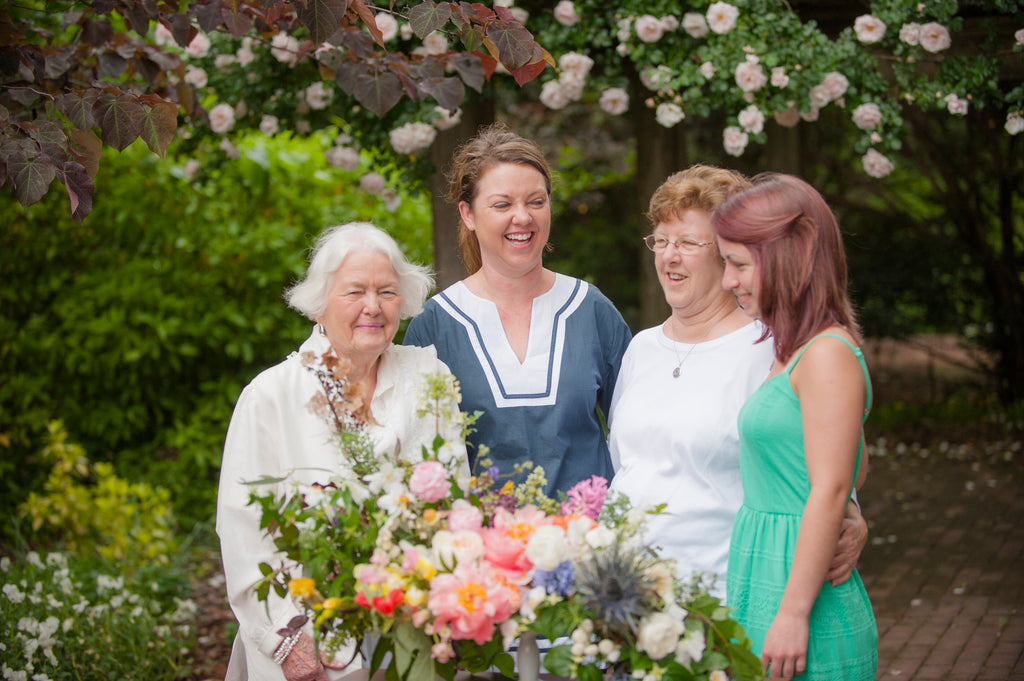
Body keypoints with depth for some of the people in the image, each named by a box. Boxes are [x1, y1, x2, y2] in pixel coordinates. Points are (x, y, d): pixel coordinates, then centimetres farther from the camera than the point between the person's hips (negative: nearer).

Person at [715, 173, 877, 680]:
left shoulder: (828, 356, -14)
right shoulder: (792, 351, 13)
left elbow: (830, 492, -18)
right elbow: (859, 467, 22)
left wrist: (793, 614, -19)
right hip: (761, 581, 9)